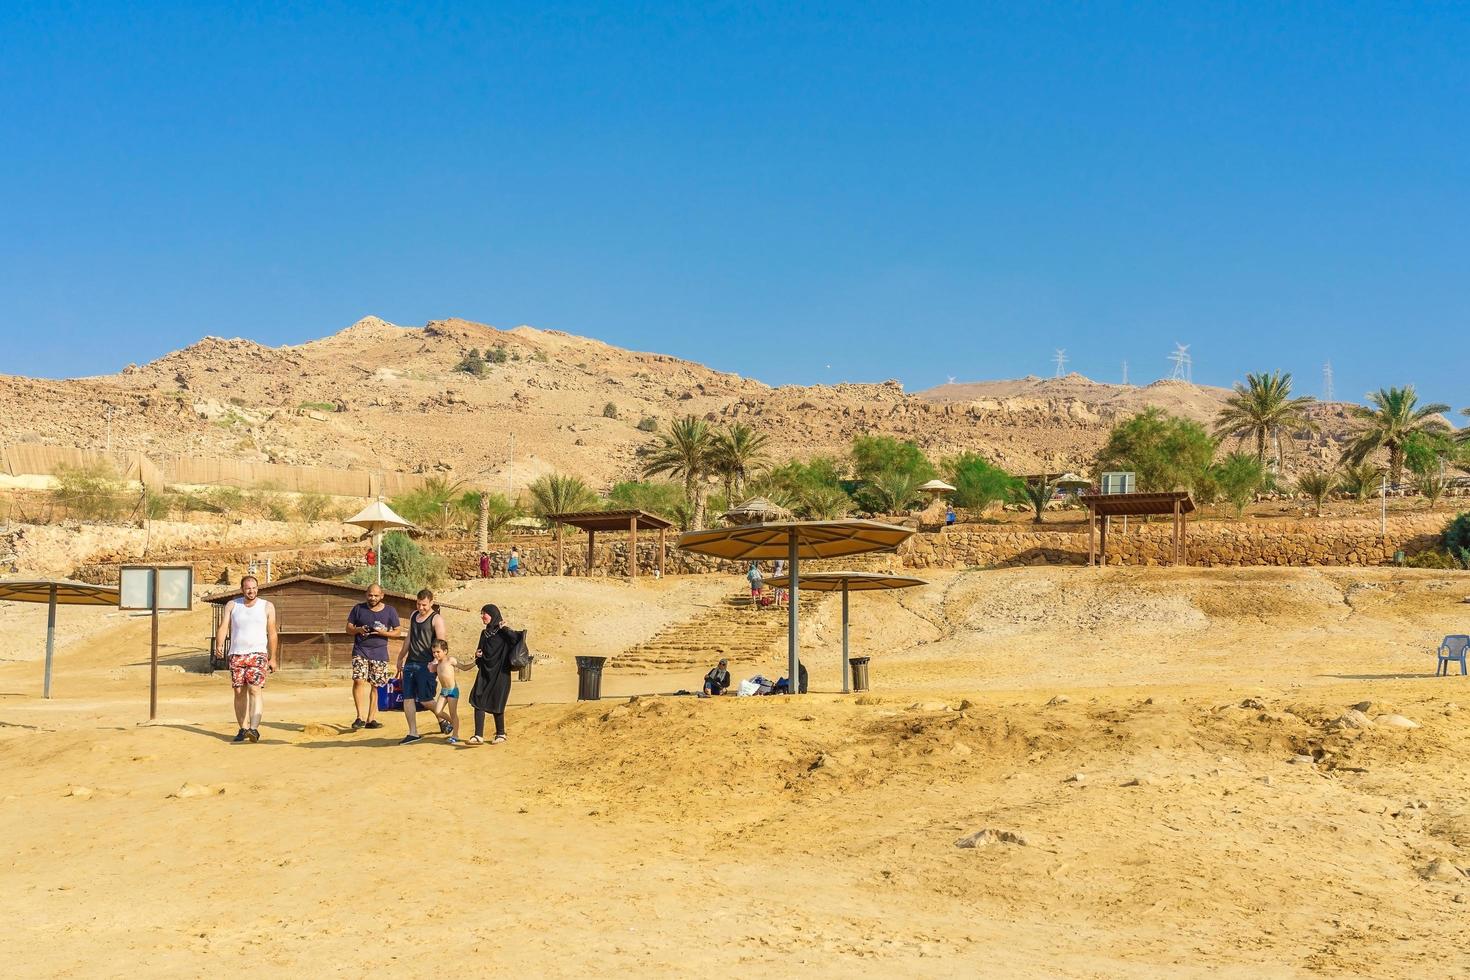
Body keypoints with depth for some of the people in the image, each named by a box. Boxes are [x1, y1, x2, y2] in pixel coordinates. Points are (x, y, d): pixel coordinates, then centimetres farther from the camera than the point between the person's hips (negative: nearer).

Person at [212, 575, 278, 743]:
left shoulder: (267, 606, 5)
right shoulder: (232, 606, 8)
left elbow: (272, 634, 7)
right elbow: (223, 627, -1)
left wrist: (272, 658, 4)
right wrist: (219, 645, -19)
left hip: (258, 654, -2)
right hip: (236, 655, 2)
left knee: (255, 689, -17)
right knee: (239, 692, 2)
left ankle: (254, 729, -25)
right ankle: (243, 728, 12)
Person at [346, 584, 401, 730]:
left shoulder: (390, 611, 5)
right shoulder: (358, 609, 6)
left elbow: (396, 632, 6)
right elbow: (348, 628, 10)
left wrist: (383, 632, -12)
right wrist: (358, 630, -12)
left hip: (380, 653, 1)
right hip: (360, 651, -1)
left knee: (374, 685, 4)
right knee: (359, 680, -18)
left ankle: (370, 719, 12)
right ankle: (360, 717, -18)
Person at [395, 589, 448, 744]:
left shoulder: (437, 619, -6)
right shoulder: (414, 615, 15)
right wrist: (401, 657, 24)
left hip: (426, 665, -7)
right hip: (410, 662, 7)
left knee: (425, 700, -6)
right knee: (407, 698, 1)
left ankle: (442, 720, 21)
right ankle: (413, 733, 6)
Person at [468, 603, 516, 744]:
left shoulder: (503, 632, -5)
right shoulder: (484, 633, 14)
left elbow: (516, 640, -21)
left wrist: (504, 628, -24)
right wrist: (477, 655, 3)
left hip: (499, 673, -6)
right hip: (485, 672, 6)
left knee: (496, 704, -1)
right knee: (478, 701, -6)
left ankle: (501, 734, 16)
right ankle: (478, 735, -5)